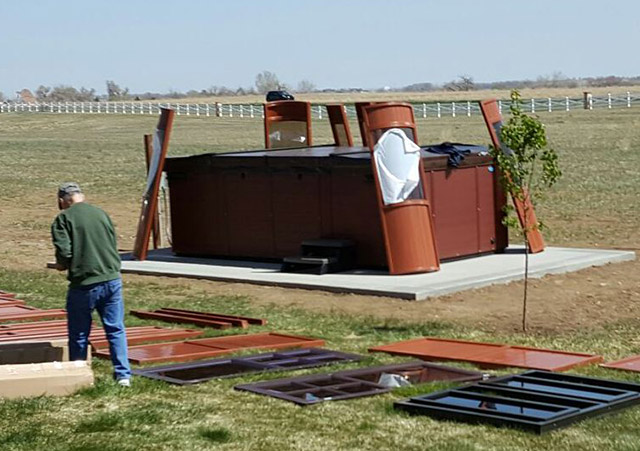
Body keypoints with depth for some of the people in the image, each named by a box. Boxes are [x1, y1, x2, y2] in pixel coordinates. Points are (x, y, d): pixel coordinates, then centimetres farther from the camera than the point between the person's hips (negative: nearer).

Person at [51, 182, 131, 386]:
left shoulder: (63, 219, -4)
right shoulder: (101, 214, 11)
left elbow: (64, 253, -13)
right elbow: (114, 246, 13)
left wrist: (61, 265, 7)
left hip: (84, 283, -4)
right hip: (112, 279, 4)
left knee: (79, 334, 11)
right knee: (116, 329, 10)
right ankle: (123, 375, 6)